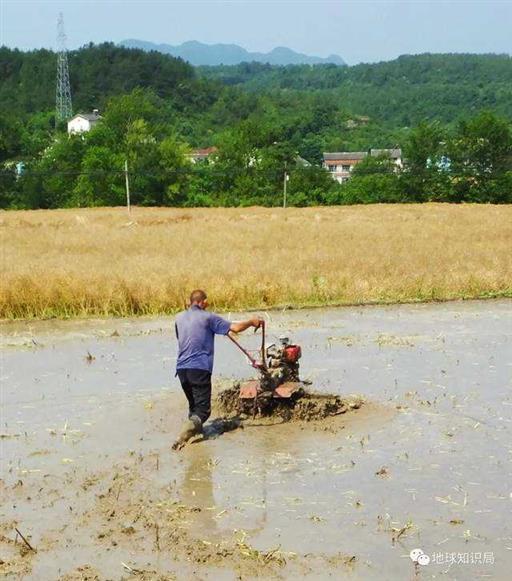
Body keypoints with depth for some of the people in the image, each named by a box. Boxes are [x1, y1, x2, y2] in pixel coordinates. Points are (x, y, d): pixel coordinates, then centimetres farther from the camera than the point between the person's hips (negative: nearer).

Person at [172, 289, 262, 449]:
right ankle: (185, 433, -26)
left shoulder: (179, 318, 12)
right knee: (203, 409, -5)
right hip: (200, 368, -6)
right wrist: (251, 322, 12)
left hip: (181, 368, 6)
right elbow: (235, 328, -6)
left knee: (193, 404, 26)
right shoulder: (207, 317, -3)